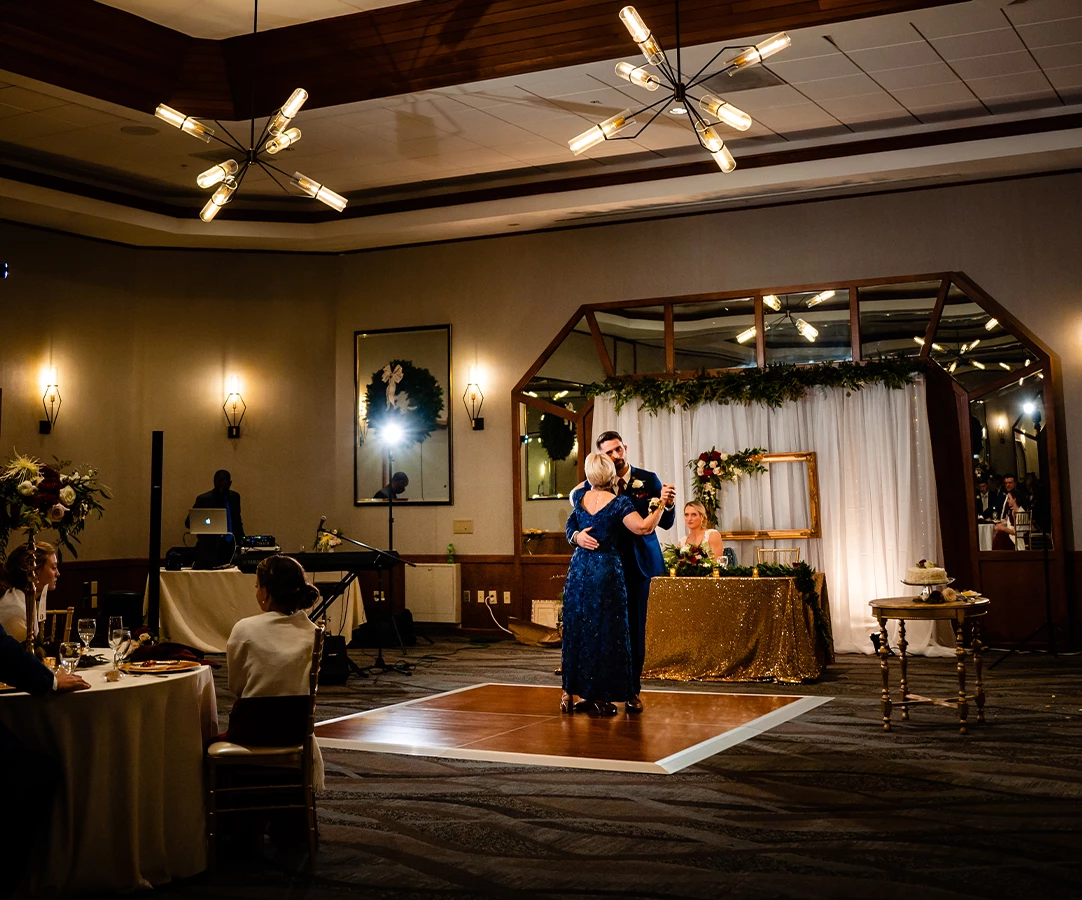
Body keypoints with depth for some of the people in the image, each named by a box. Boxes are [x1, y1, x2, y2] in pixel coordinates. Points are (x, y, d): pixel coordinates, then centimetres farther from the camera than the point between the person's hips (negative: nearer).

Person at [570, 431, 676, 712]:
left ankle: (633, 689, 13)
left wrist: (667, 504, -26)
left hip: (638, 563, 0)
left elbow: (665, 523, -5)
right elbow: (572, 524, -5)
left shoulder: (648, 480, -2)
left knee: (635, 625, 5)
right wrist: (577, 536, -28)